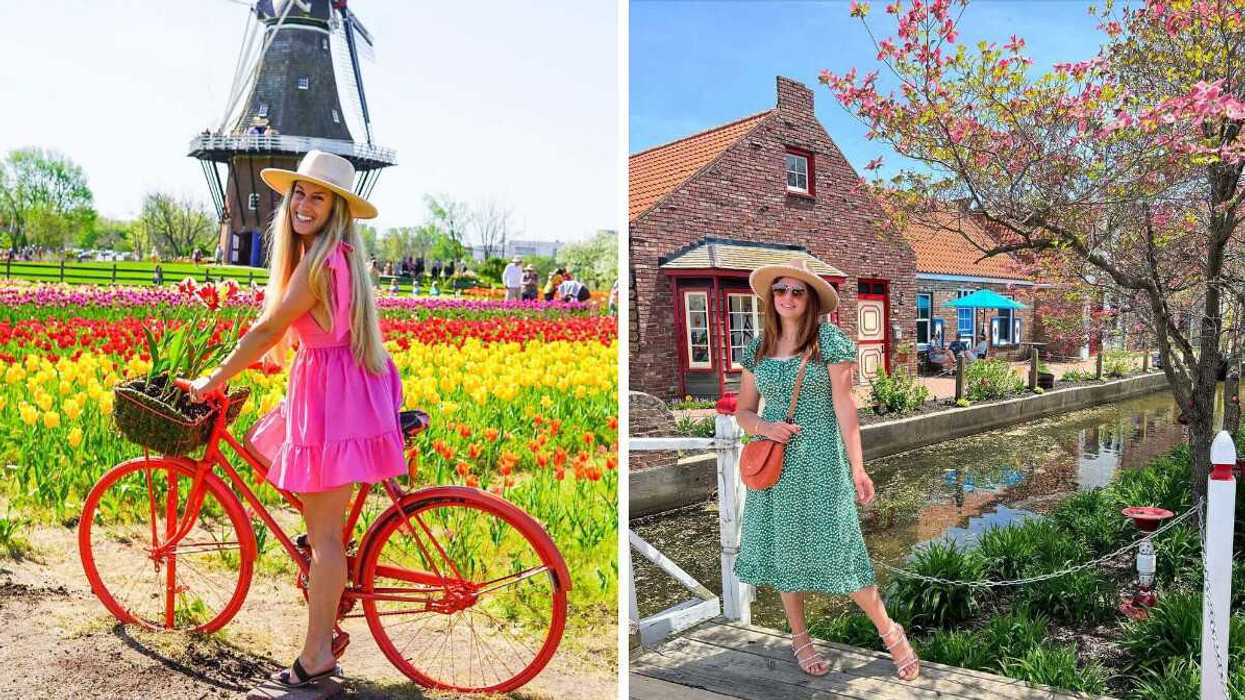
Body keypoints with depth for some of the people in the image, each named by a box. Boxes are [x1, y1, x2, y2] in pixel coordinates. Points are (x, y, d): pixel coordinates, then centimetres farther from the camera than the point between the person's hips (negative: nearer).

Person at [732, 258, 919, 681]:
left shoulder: (829, 339, -6)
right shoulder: (757, 348, 6)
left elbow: (844, 407, -7)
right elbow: (742, 410, 11)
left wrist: (857, 467, -9)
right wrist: (763, 427, -11)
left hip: (820, 459, -4)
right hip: (776, 460, 4)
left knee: (836, 546, -4)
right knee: (782, 547, 10)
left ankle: (890, 631, 17)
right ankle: (799, 637, 27)